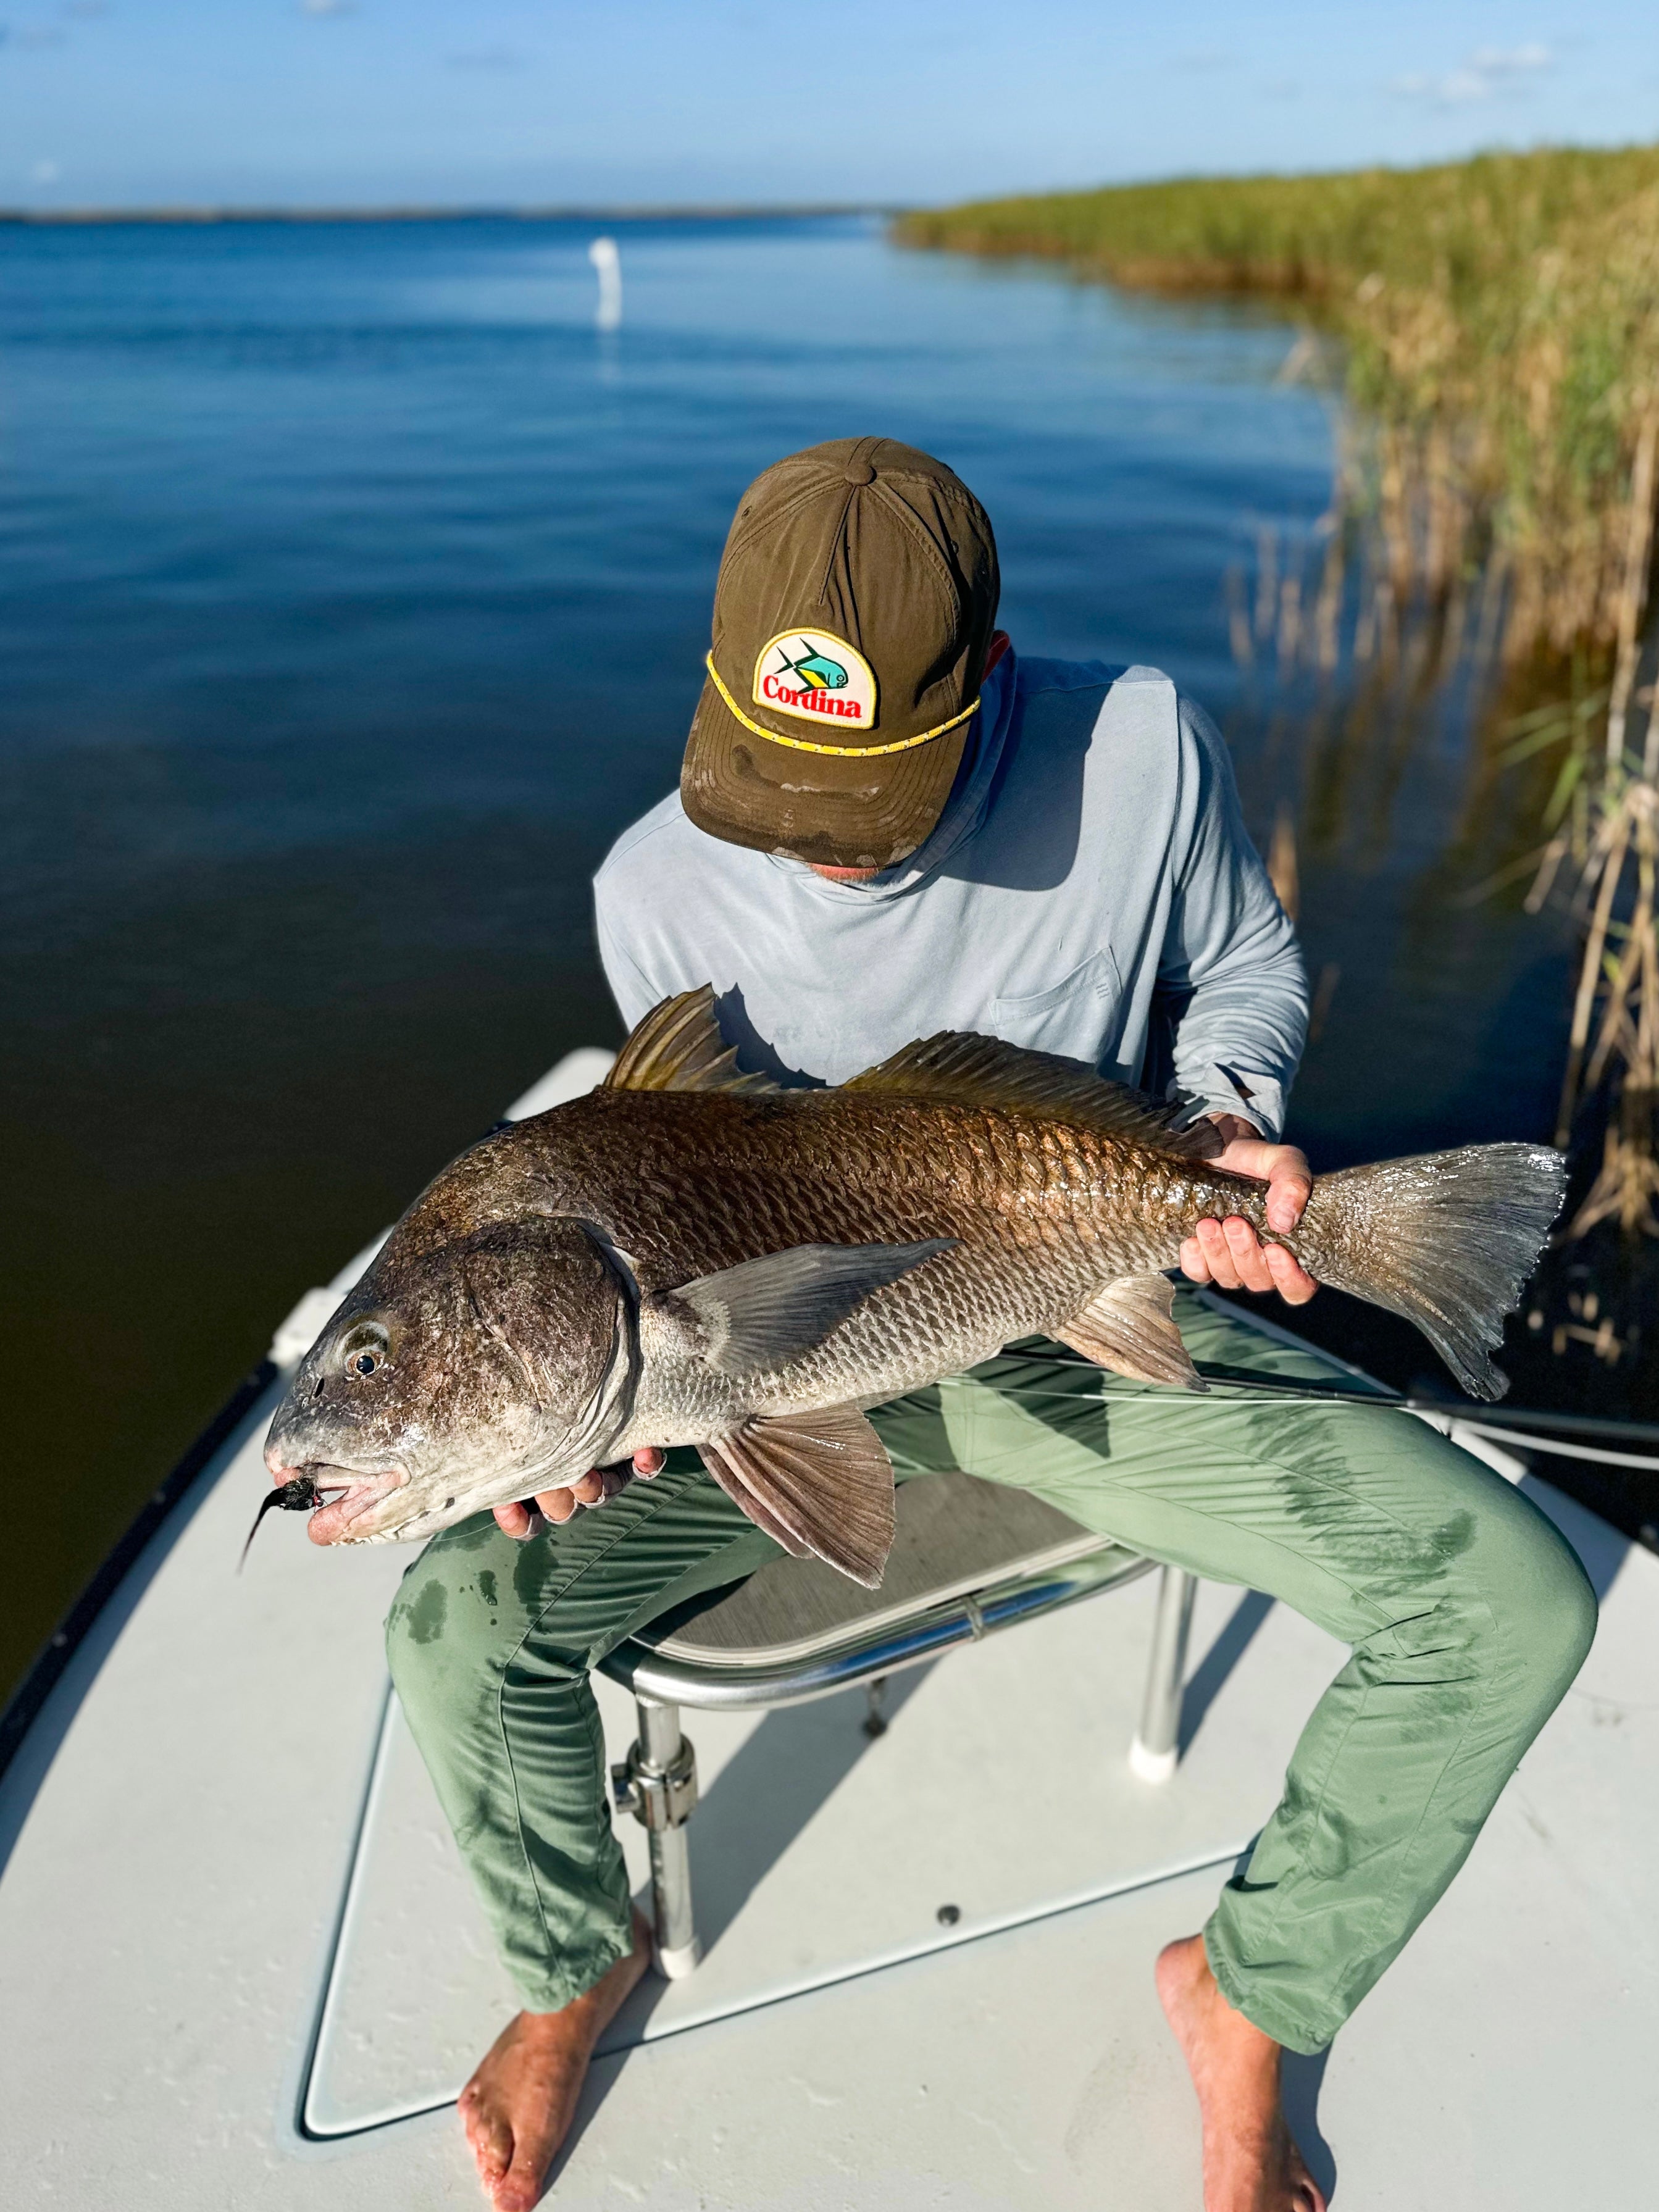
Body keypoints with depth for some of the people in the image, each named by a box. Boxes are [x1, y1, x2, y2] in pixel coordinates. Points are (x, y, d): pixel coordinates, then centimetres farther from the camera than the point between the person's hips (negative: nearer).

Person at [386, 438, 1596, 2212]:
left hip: (1095, 1327, 1)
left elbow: (1245, 971, 4)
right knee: (463, 1618, -16)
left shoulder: (1140, 746, -15)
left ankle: (1248, 1994, 14)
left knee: (1515, 1600, -14)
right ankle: (581, 1962, 20)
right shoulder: (659, 889, -15)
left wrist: (1225, 1124, -17)